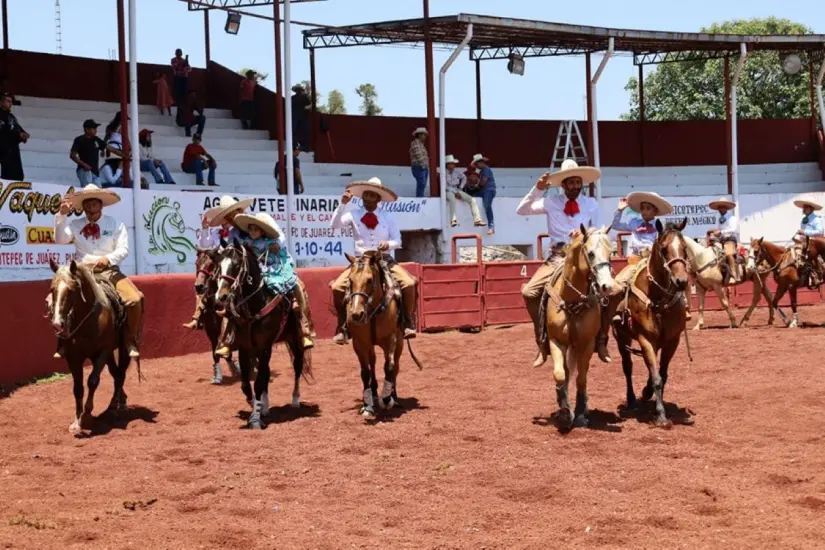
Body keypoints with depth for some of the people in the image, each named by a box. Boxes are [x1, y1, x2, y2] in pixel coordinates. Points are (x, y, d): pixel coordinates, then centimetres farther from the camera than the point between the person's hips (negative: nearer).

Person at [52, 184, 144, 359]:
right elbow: (60, 239, -8)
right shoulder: (75, 225, 7)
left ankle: (130, 341, -5)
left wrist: (108, 258, -24)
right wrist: (62, 215, -17)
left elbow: (123, 249, -4)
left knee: (135, 299, -23)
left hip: (109, 271, -1)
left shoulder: (115, 224, 5)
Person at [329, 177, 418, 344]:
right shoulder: (353, 214, 2)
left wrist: (388, 244, -19)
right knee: (337, 287, -22)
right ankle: (343, 327, -6)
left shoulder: (387, 217, 5)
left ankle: (408, 323, -7)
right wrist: (343, 204, -18)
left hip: (385, 260, 0)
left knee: (409, 283, -24)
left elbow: (398, 241, 4)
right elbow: (335, 225, -12)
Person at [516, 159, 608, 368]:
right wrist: (537, 189, -10)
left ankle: (600, 342, -6)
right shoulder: (551, 203, 5)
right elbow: (522, 210, 0)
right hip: (557, 257, 1)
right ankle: (543, 343, -5)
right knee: (529, 292, -19)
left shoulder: (591, 204, 7)